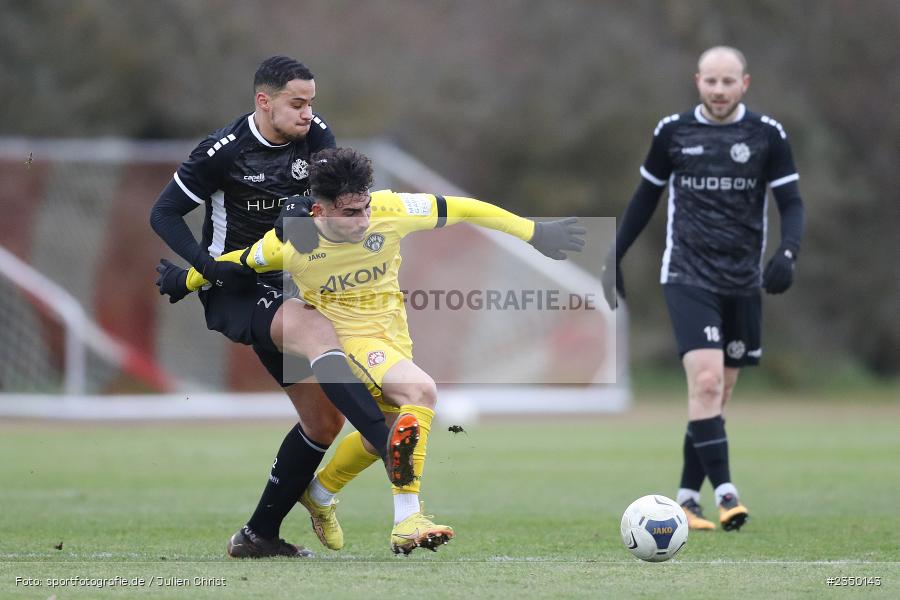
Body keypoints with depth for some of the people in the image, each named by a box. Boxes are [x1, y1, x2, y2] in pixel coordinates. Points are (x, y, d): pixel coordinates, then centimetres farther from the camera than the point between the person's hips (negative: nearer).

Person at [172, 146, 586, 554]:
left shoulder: (391, 211, -19)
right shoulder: (291, 244, -22)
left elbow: (462, 210, -8)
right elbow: (237, 261, -2)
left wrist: (533, 233, -3)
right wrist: (186, 282, 12)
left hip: (393, 332, 5)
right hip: (346, 334, -5)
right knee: (420, 389, -30)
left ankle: (320, 492, 48)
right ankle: (406, 520, -32)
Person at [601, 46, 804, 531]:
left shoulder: (768, 136, 0)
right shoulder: (672, 132, 1)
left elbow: (791, 204, 0)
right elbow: (646, 197, 13)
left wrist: (787, 253, -18)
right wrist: (615, 256, 14)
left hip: (742, 285, 2)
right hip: (688, 278, -2)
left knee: (716, 395, 6)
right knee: (706, 382, -20)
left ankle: (687, 499, 16)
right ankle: (724, 493, -22)